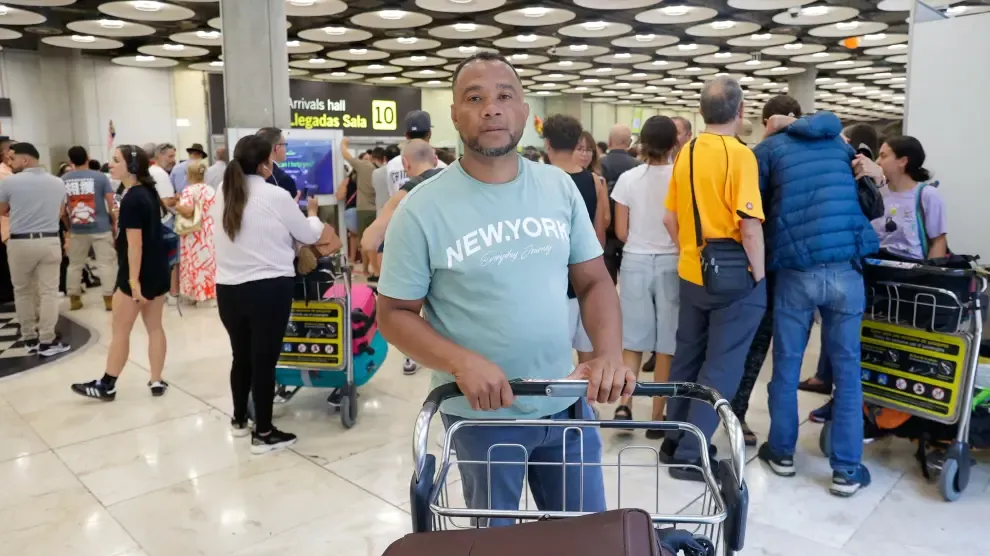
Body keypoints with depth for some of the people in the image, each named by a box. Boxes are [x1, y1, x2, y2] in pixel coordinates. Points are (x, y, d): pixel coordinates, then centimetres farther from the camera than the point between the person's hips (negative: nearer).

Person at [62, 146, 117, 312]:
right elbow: (111, 203, -6)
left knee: (75, 264, 14)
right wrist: (114, 223, 6)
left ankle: (74, 299, 18)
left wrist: (69, 225, 20)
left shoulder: (63, 180, 2)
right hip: (101, 228, -3)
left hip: (77, 230, 3)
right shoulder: (100, 177, -6)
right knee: (106, 263, 1)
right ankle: (109, 298, -2)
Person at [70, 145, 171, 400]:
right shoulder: (149, 192, 10)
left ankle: (107, 386, 15)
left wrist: (133, 280, -22)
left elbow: (134, 243, -22)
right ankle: (157, 383, 16)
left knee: (119, 330, 4)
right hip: (158, 271, 9)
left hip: (138, 273, -9)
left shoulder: (131, 200, -18)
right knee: (154, 327, 12)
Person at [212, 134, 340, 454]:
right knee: (264, 359, 3)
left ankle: (239, 419, 35)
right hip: (269, 289, -6)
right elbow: (309, 235, 0)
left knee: (241, 355, 19)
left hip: (228, 289, 6)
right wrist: (312, 214, 21)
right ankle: (264, 433, 12)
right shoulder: (276, 196, -11)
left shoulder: (221, 196, 6)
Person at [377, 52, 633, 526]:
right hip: (480, 413, -3)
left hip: (566, 402, 3)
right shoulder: (423, 209, -12)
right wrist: (463, 363, -24)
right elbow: (395, 314, -8)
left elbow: (594, 281, 3)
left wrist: (609, 354, -15)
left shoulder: (560, 187, -1)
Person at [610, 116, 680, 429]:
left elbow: (621, 232, 0)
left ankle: (624, 404, -1)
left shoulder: (628, 179, -2)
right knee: (667, 344, 6)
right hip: (671, 264, -1)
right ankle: (658, 418, 11)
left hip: (635, 262, 2)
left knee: (633, 340, 11)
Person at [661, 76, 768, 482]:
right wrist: (759, 276, -8)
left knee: (687, 358, 16)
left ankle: (674, 441, 26)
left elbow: (670, 218, 9)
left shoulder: (686, 153, 5)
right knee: (720, 368, 3)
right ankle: (691, 454, 7)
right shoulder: (739, 155, -14)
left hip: (691, 275, 6)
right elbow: (750, 225, -19)